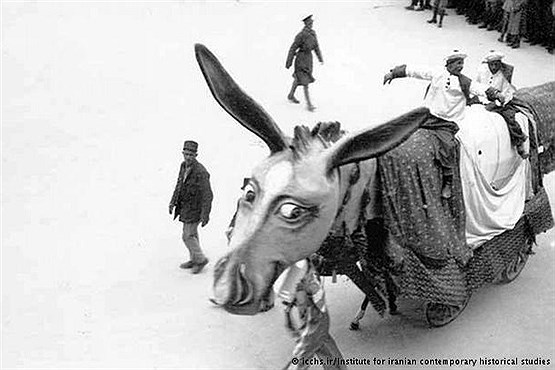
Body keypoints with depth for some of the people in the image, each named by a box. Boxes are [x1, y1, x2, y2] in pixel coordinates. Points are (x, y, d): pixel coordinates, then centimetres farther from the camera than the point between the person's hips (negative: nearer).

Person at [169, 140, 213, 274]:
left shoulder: (201, 172, -26)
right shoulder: (184, 165, -1)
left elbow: (207, 195, -24)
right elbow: (179, 184, 14)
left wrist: (205, 215, -25)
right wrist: (173, 202, 12)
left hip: (194, 210, -9)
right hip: (185, 206, 9)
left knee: (188, 236, -3)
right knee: (192, 233, 21)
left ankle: (200, 259, 17)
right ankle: (195, 260, 37)